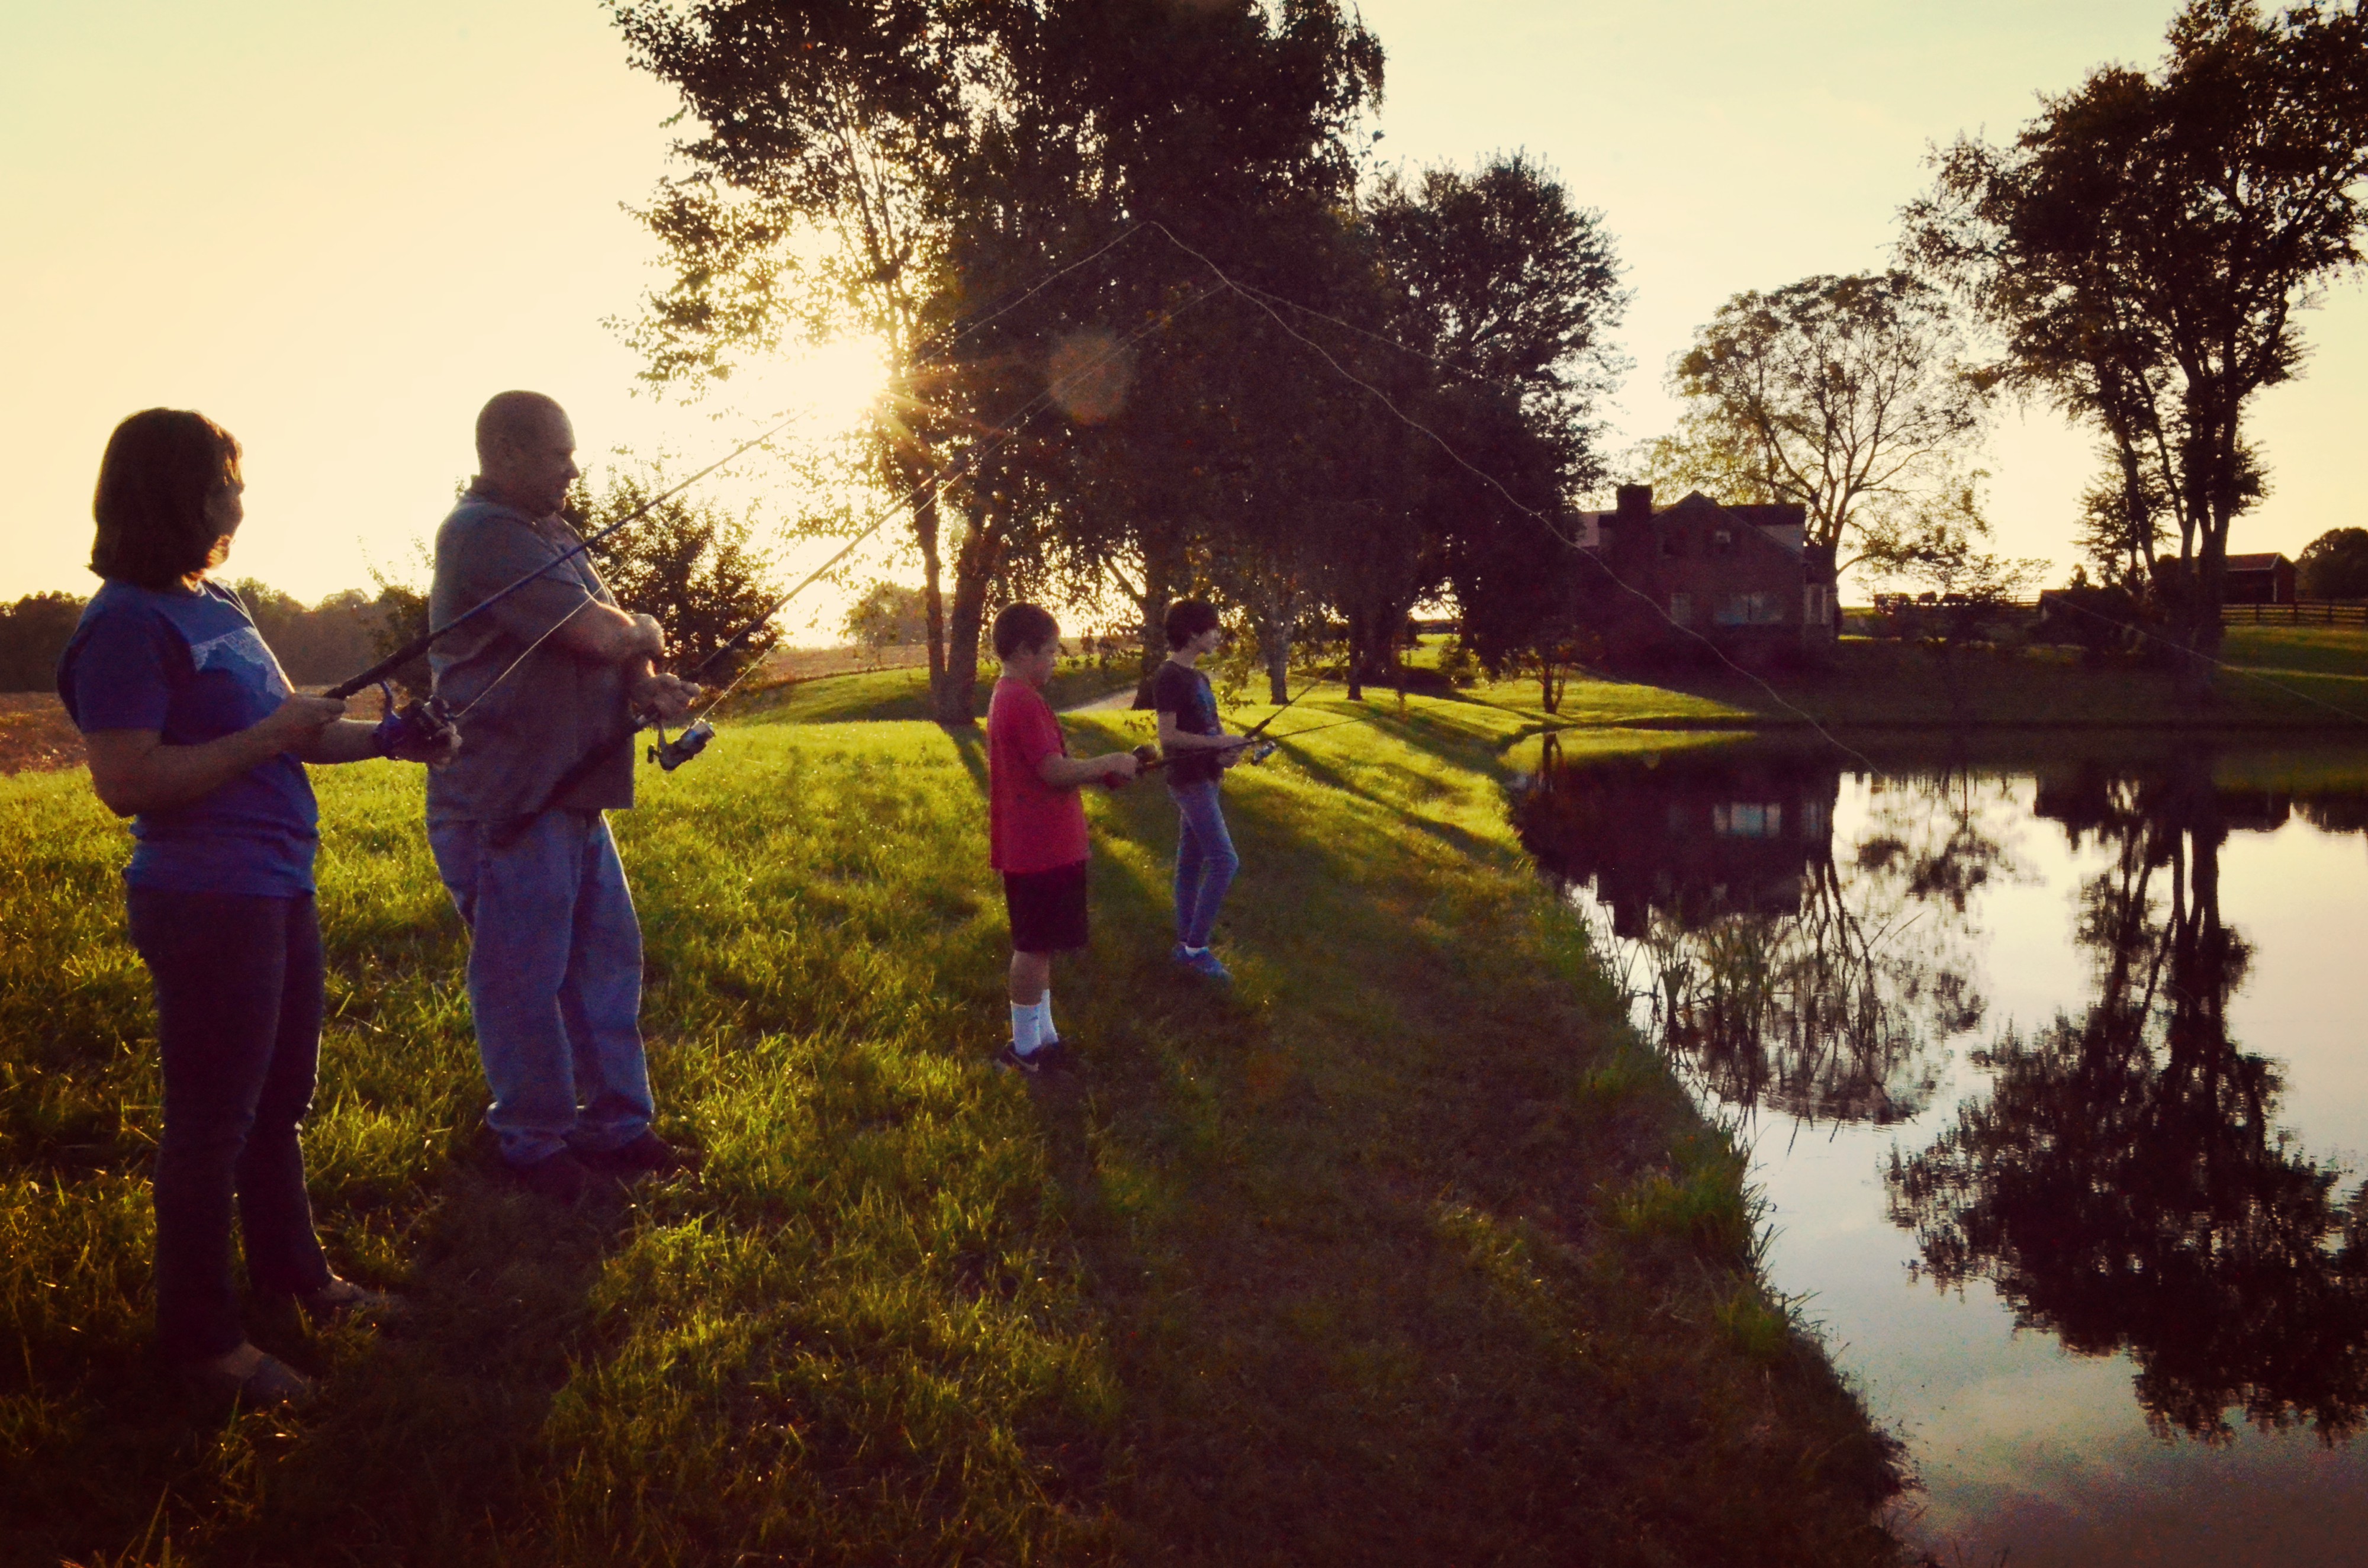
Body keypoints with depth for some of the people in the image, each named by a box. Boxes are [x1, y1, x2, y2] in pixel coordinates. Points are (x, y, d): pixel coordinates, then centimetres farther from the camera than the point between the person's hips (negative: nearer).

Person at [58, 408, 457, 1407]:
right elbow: (126, 783, -23)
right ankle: (200, 1338, 18)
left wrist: (386, 739, 4)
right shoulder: (126, 623, -16)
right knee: (212, 1122, 3)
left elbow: (283, 732, 19)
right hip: (206, 902, -9)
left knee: (279, 1100, 22)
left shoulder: (216, 605, 12)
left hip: (278, 891, 9)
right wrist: (268, 737, -20)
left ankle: (292, 1270, 39)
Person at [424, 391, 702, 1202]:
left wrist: (647, 685, -6)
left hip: (573, 797, 10)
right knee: (521, 978, 2)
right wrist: (647, 633, 0)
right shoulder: (484, 535, -16)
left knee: (607, 958, 14)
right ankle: (534, 1145, 16)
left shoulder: (549, 535, 16)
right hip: (505, 804, -10)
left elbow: (614, 649, 16)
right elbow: (601, 634, -22)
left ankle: (618, 1127, 25)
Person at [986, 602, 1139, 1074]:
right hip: (1040, 849, -10)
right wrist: (1109, 763, -9)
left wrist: (1103, 770, 7)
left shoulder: (1012, 697, 14)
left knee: (1038, 945, 16)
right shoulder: (1023, 701, -19)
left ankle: (1042, 1036, 25)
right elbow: (1056, 771, -23)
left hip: (1038, 845, 10)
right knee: (1035, 947, -1)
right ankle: (1025, 1048, 9)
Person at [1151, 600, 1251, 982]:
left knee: (1191, 862, 12)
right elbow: (1167, 736, -19)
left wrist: (1229, 747, -1)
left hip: (1204, 778, 9)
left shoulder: (1197, 677, 13)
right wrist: (1218, 743, -18)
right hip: (1189, 780, -9)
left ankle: (1186, 946, 18)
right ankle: (1195, 947, -5)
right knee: (1224, 861, -11)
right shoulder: (1170, 677, -14)